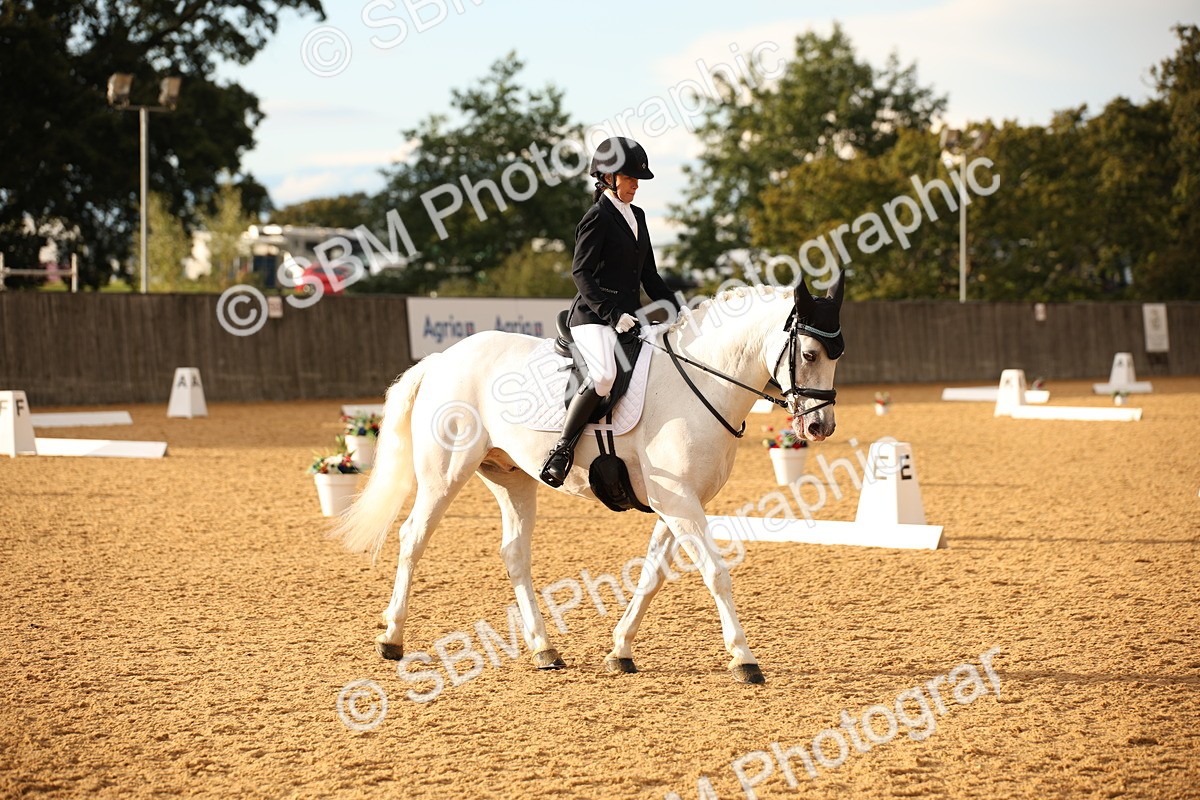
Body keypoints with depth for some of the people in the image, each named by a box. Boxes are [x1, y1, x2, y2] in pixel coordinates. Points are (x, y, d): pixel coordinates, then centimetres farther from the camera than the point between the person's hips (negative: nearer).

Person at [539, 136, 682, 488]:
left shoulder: (637, 216, 19)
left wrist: (677, 312, 12)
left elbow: (649, 275, 23)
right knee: (605, 375, -34)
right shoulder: (597, 217, -5)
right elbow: (581, 272, -13)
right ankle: (562, 449, -27)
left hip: (629, 317, 8)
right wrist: (612, 314, -23)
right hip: (594, 317, -8)